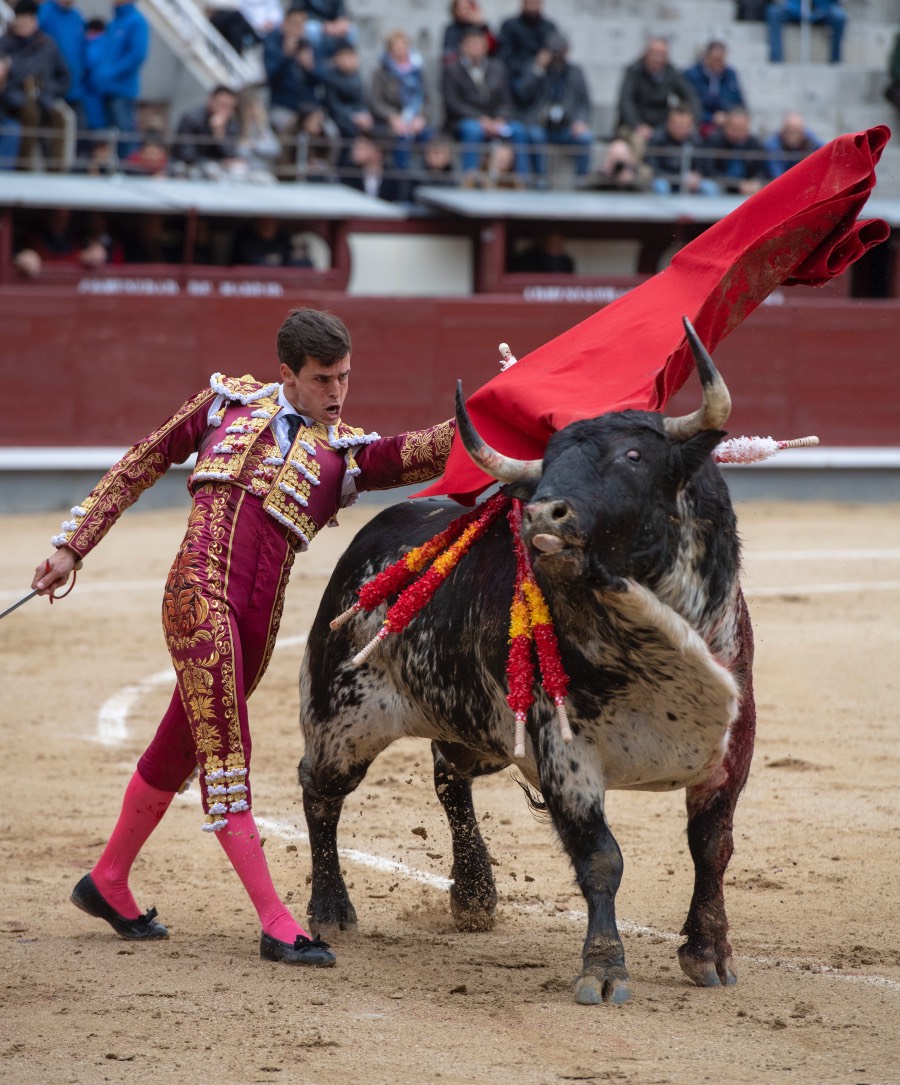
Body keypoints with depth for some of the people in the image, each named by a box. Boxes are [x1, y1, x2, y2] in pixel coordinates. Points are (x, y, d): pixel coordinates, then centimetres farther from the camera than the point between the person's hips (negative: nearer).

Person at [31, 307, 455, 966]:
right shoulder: (229, 403, 14)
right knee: (225, 753, -10)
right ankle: (276, 923, -13)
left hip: (260, 615, 3)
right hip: (201, 588, -3)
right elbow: (145, 464, 20)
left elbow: (420, 454, -1)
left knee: (182, 748, 13)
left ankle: (108, 883, 31)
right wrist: (73, 546, 17)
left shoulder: (348, 452, 15)